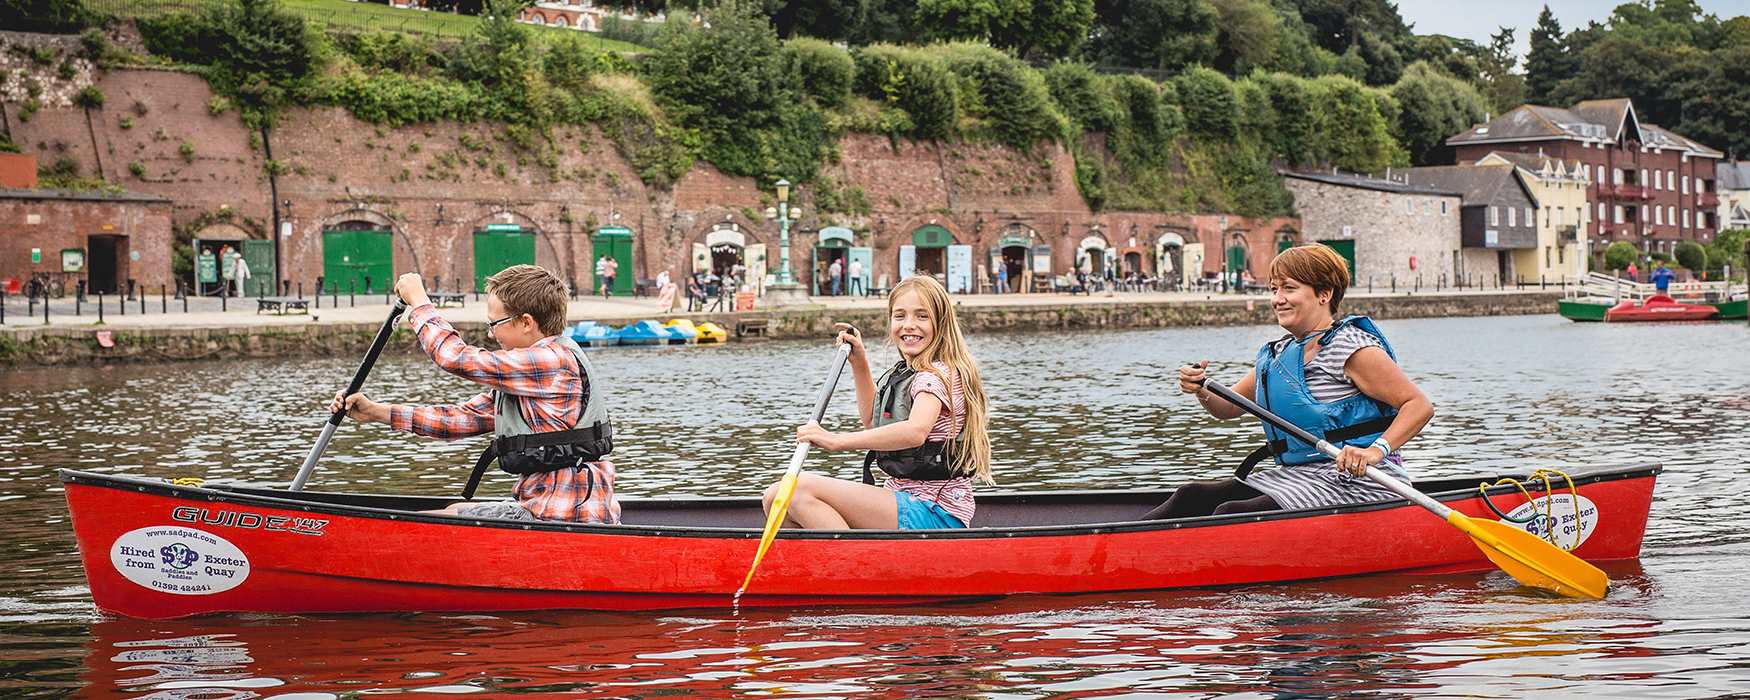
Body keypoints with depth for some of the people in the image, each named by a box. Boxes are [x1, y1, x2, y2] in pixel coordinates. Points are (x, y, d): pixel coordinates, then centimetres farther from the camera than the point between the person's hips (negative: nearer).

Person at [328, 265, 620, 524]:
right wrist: (377, 412, 10)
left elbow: (456, 356, -16)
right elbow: (466, 417, 14)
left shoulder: (553, 360, -16)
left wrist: (418, 301, 1)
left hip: (566, 516, -10)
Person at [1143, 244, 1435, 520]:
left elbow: (1420, 406, -15)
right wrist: (1201, 390, -4)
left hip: (1356, 483, -8)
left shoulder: (1351, 347, -11)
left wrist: (1377, 450, -30)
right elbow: (1228, 408, 19)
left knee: (1233, 515, -25)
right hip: (1296, 476, 8)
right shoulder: (1277, 353, 14)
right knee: (1193, 497, -7)